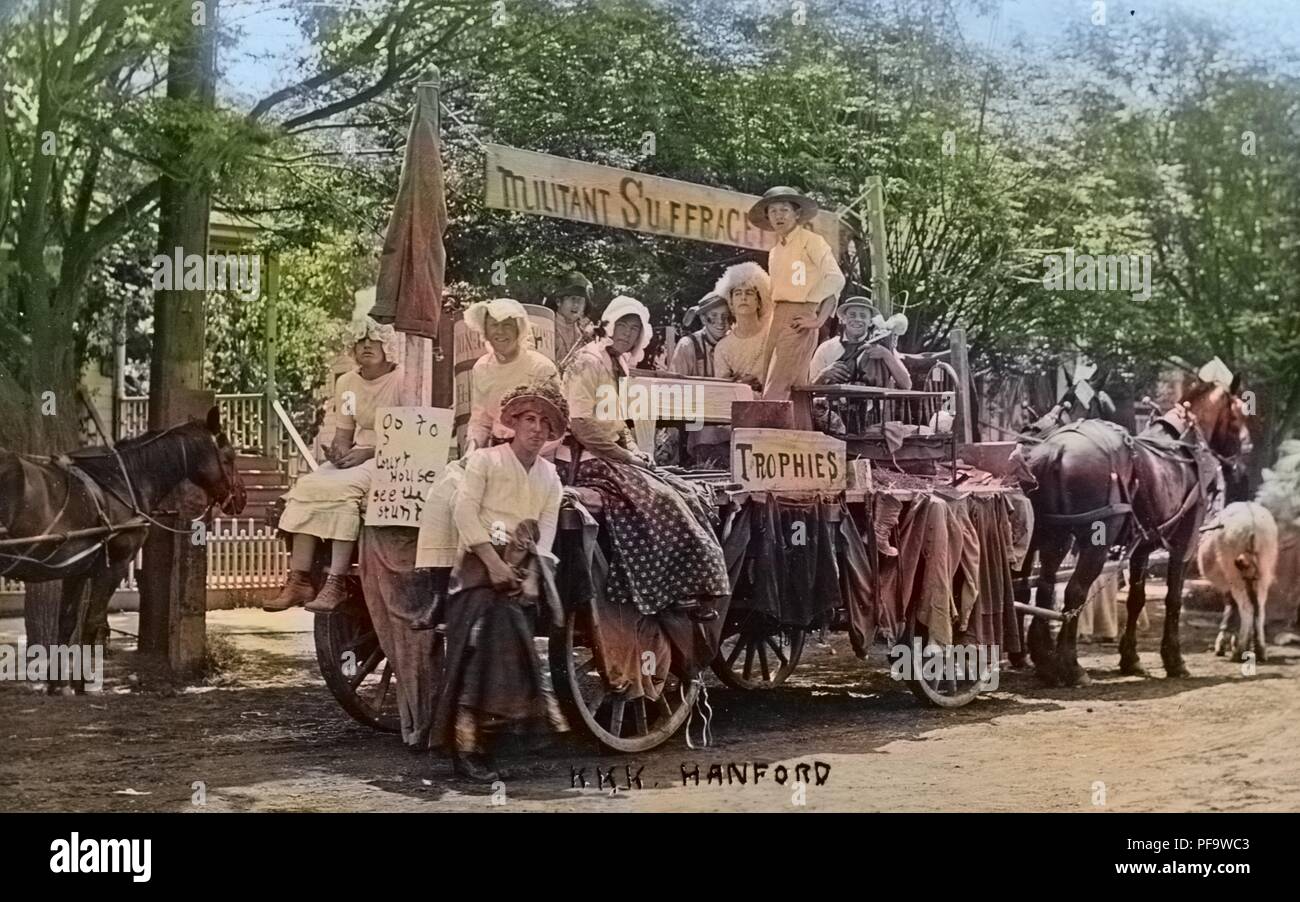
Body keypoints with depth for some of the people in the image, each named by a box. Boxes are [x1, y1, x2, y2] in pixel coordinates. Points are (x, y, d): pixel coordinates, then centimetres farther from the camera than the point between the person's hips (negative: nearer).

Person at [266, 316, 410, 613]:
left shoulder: (402, 380, -6)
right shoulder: (346, 383, 14)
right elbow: (344, 432, 16)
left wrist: (367, 453, -18)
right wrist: (340, 449, -8)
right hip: (356, 457, 6)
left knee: (342, 488, -32)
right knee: (306, 486, -19)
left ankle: (336, 583, -32)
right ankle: (299, 580, -23)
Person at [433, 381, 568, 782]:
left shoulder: (550, 477, 17)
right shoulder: (484, 460, 2)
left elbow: (547, 530, 8)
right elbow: (465, 512, -8)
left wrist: (530, 571, -8)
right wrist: (494, 562, -16)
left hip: (523, 574, 5)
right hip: (481, 568, -5)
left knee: (509, 658, 0)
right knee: (478, 655, -14)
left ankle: (484, 745, 5)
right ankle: (465, 748, -15)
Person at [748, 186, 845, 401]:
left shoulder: (811, 241, -1)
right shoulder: (774, 252, 22)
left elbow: (835, 278, -10)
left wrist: (818, 319, -14)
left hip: (799, 321, -8)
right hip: (777, 319, 8)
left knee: (775, 393, -17)